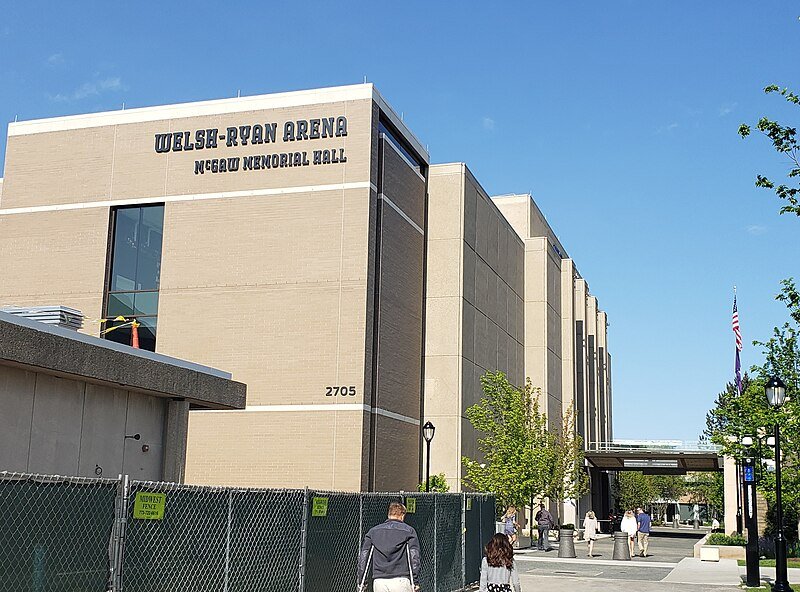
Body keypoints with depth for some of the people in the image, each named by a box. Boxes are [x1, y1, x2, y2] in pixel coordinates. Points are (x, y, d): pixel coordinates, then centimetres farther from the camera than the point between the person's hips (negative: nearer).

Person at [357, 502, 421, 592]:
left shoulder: (373, 531, 14)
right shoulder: (409, 531, 5)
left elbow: (363, 557, 9)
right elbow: (414, 557, -3)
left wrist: (361, 582, 11)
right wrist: (415, 581, -2)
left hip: (379, 583, 3)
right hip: (401, 581, -3)